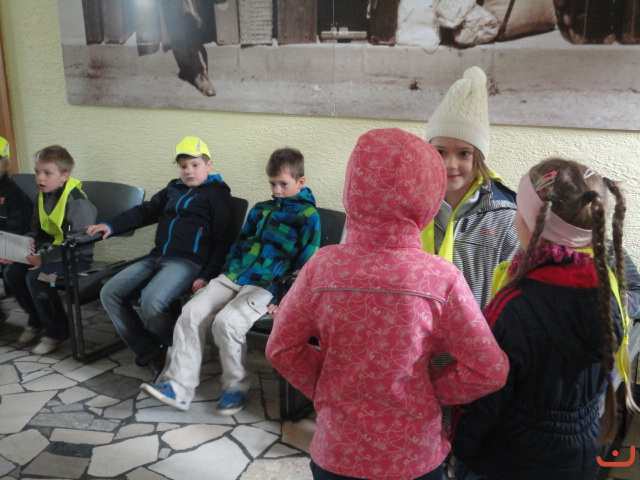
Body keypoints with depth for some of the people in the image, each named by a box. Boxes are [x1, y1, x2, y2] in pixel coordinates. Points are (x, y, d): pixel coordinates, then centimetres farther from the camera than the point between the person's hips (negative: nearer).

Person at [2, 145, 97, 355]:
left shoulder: (77, 201, -21)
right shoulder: (43, 196, 6)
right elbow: (35, 233, 13)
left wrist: (44, 258, -31)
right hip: (49, 250, 9)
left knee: (36, 278, -27)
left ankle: (56, 331, -7)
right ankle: (36, 320, 16)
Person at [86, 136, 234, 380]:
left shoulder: (216, 194, 2)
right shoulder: (173, 189, 23)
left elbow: (221, 241, -6)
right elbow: (145, 211, 32)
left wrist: (206, 276, -17)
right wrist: (111, 226, 19)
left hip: (188, 262, -8)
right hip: (156, 257, 8)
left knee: (151, 299, -33)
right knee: (110, 293, -6)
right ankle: (151, 356, -6)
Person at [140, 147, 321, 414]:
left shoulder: (308, 216, -2)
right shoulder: (260, 209, 19)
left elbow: (305, 264, -6)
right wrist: (225, 275, 15)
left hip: (267, 287, -6)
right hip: (232, 277, 7)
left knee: (226, 322, -28)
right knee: (191, 314, -12)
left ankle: (236, 386, -5)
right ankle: (179, 387, -8)